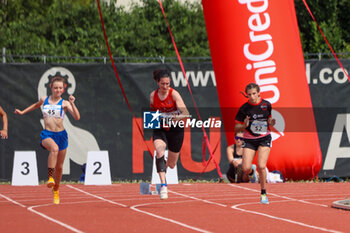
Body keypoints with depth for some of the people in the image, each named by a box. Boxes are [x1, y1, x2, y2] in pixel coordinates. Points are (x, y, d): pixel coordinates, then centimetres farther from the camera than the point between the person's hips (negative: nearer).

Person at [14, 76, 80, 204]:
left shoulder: (65, 103, -1)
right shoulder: (44, 99, 6)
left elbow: (77, 117, -13)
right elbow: (37, 105, 31)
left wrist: (72, 103, -24)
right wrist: (22, 112, 36)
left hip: (61, 135, 1)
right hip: (47, 134, -1)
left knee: (59, 167, 11)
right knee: (54, 148, -38)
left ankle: (56, 190, 35)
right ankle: (50, 177, -30)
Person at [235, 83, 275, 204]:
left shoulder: (266, 105, -3)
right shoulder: (244, 109, -9)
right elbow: (236, 128, -2)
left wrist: (271, 122, -7)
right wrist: (244, 125, -23)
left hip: (264, 139, 0)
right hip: (249, 140, 0)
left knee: (261, 166, -15)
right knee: (246, 169, -12)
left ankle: (263, 194, 4)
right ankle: (252, 172, 29)